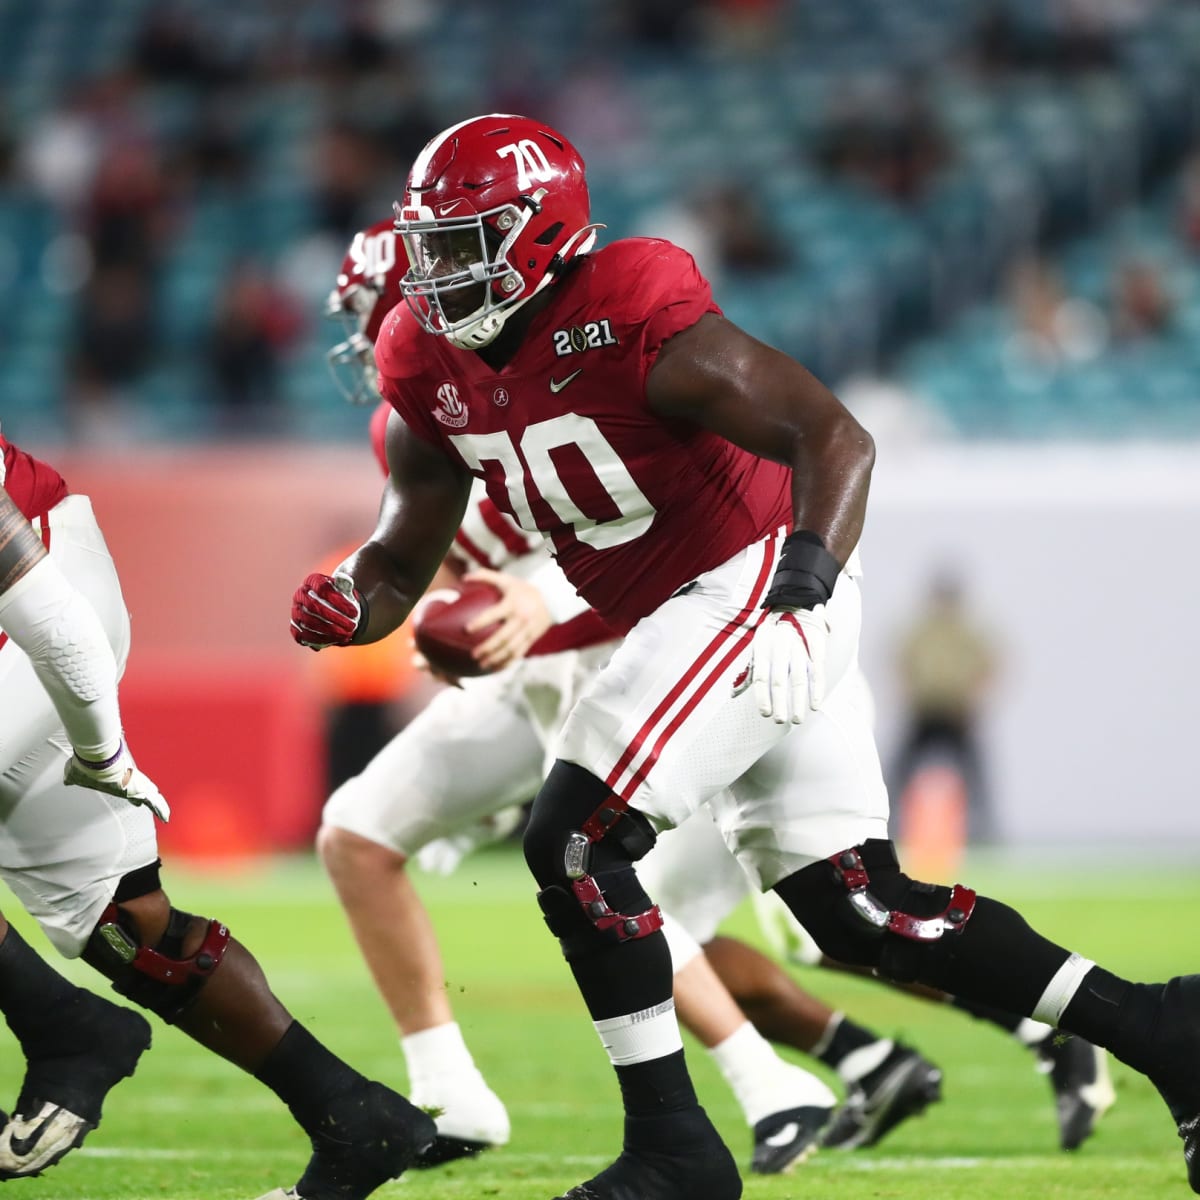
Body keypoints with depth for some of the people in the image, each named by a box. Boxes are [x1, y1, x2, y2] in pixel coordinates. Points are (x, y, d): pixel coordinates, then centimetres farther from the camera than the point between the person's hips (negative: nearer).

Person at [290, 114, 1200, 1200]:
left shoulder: (635, 326, -20)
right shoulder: (433, 371, 4)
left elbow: (836, 435, -25)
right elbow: (405, 554, 9)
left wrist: (805, 577, -39)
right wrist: (348, 601, -14)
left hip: (751, 592, -9)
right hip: (680, 621, 9)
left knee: (573, 843, -15)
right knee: (856, 907, 7)